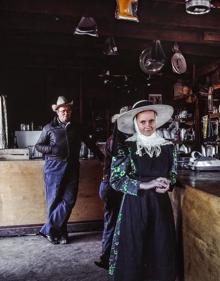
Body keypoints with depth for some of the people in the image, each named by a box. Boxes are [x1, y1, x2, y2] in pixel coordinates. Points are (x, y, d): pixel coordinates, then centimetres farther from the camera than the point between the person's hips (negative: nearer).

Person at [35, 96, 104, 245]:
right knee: (54, 200, 1)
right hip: (54, 167, -2)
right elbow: (38, 145, 9)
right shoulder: (49, 128, 4)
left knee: (69, 200, -4)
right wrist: (52, 149, -10)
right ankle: (60, 232, 16)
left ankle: (48, 230, 10)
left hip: (72, 167, 2)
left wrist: (102, 157, 19)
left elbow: (90, 143, 19)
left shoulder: (77, 127, 12)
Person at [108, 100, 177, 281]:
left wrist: (167, 184, -9)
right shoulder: (126, 148, -8)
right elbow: (115, 180, -9)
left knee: (161, 251, 11)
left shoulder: (168, 147, 2)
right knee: (132, 251, 7)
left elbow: (173, 174, 14)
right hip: (134, 205, -3)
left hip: (161, 204, 3)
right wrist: (145, 185, -16)